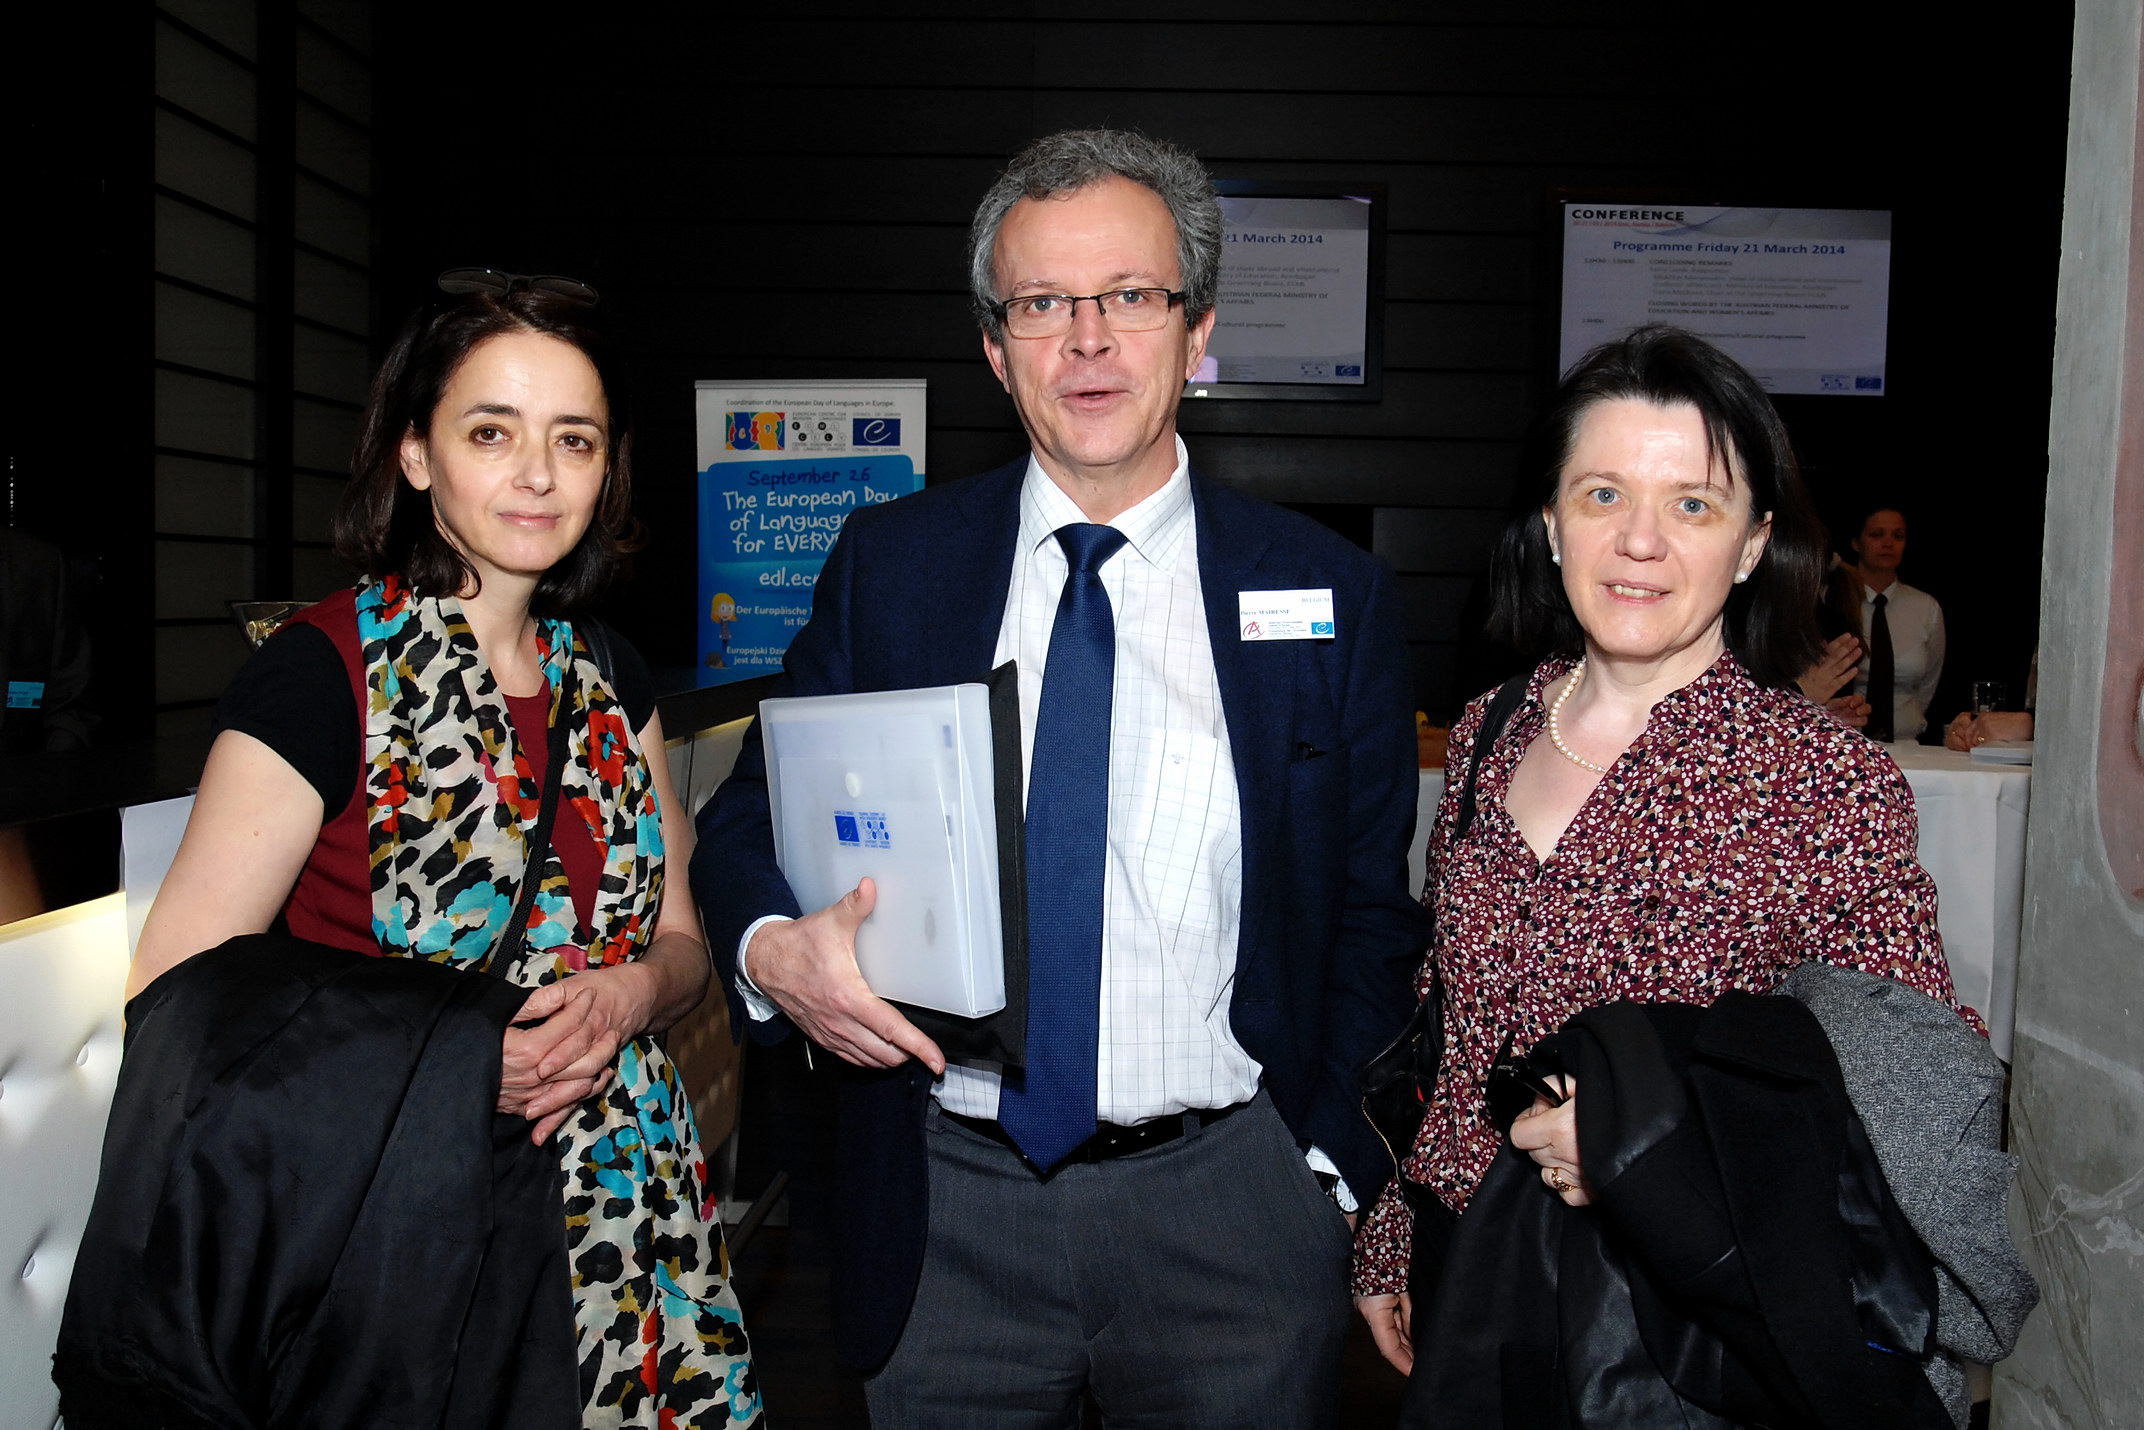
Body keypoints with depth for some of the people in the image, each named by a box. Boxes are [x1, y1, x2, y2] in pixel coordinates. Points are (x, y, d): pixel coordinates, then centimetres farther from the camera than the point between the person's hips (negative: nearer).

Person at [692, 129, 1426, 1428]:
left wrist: (1336, 1169, -3)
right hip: (943, 1210, 1)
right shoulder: (886, 566, 1)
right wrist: (773, 948, -15)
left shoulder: (1332, 597, -2)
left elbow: (1372, 917, 4)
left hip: (1229, 1208, 0)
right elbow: (749, 817, 6)